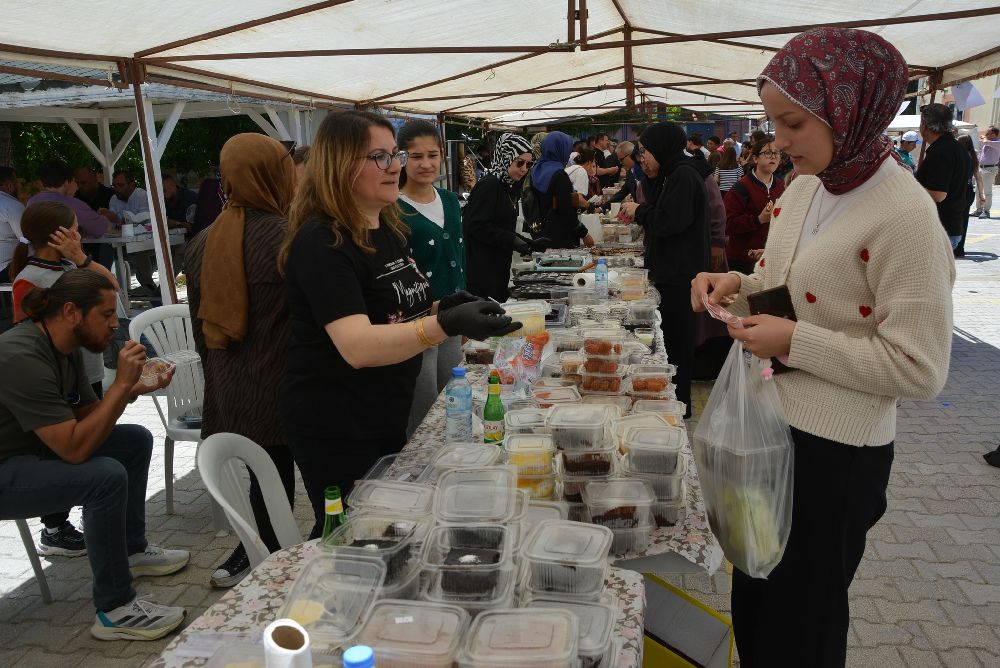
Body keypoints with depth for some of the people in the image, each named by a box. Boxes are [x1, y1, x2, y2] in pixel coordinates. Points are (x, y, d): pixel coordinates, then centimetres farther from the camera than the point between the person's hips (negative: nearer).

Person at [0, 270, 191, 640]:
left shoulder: (65, 347, 0)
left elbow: (89, 415, 7)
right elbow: (74, 448, -32)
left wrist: (134, 389, -9)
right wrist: (122, 383, -28)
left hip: (33, 449, 10)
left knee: (136, 440, 8)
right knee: (107, 476, -29)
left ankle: (132, 549, 20)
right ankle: (115, 611, -16)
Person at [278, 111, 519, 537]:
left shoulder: (387, 228, 7)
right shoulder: (322, 243, -21)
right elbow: (358, 347, -32)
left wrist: (440, 309, 1)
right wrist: (445, 325, -44)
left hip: (388, 416, 9)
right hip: (337, 427, -9)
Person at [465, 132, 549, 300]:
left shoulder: (511, 186, 15)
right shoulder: (489, 185, -13)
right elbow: (476, 226, -20)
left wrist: (530, 244, 9)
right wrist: (512, 241, -19)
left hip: (500, 266, 9)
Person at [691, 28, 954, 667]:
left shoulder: (904, 215, -22)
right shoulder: (806, 186, 2)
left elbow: (920, 368, -22)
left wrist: (795, 343, -22)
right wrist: (740, 285, -3)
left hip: (836, 451, -7)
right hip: (772, 422, 8)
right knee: (753, 592, 25)